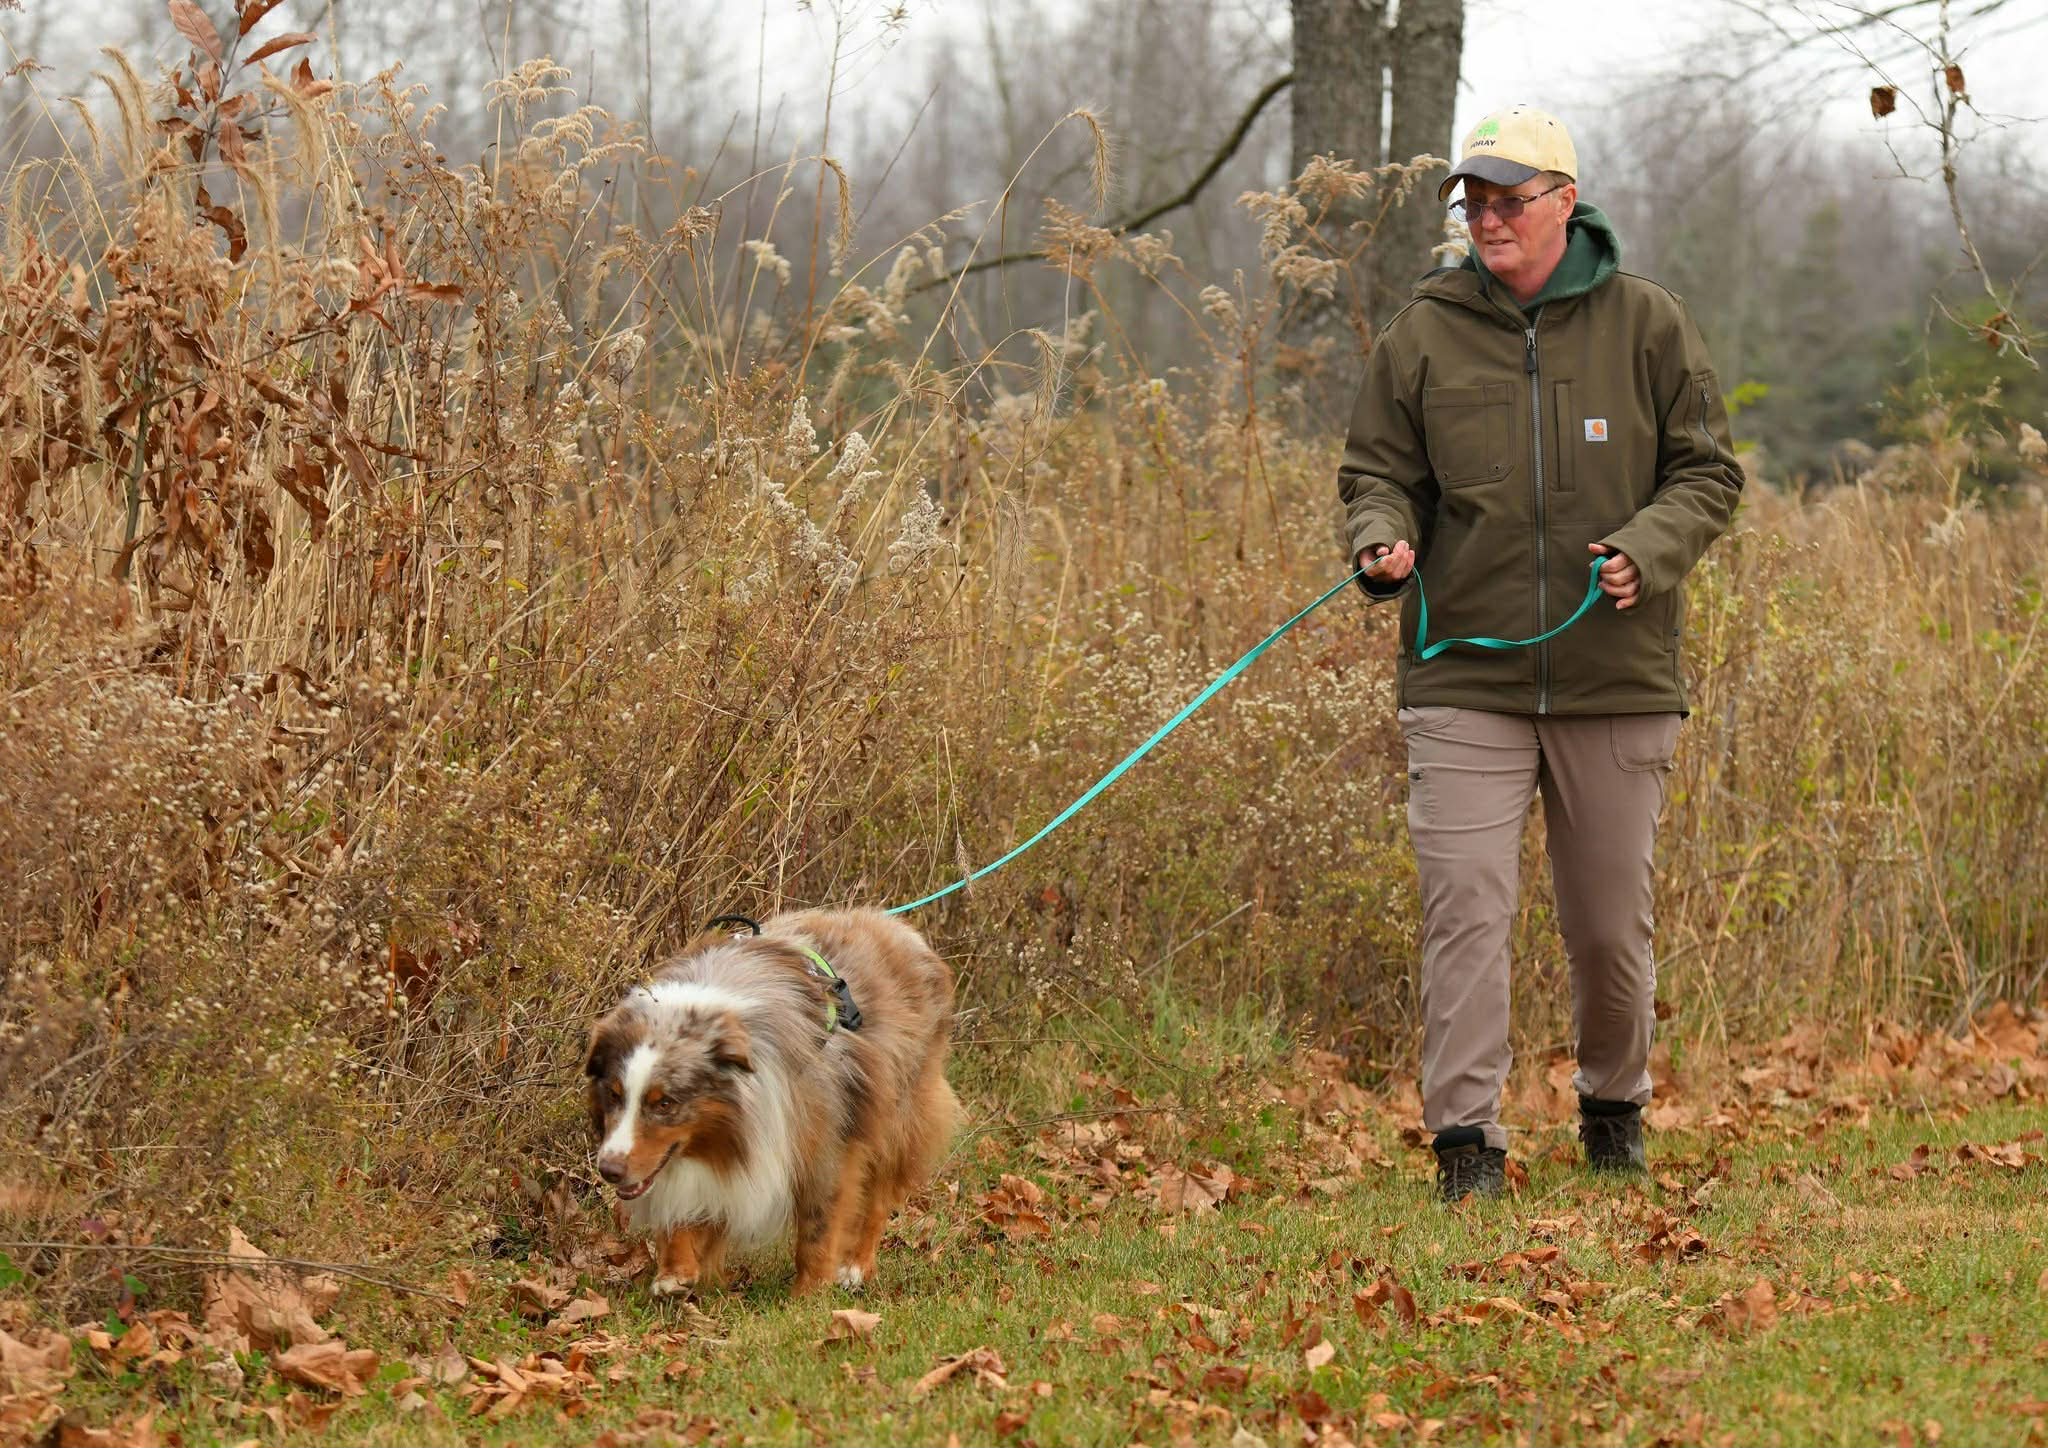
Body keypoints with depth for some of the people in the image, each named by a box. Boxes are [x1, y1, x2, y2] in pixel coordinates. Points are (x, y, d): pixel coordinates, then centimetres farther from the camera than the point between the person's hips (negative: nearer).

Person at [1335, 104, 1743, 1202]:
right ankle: (1466, 1137, -7)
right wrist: (1381, 542, -12)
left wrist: (1649, 548, -13)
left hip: (1617, 678, 0)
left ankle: (1615, 1107, 32)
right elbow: (1379, 472, 11)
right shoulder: (1423, 332, 5)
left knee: (1610, 920, 10)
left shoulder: (1645, 324, 3)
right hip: (1463, 674, 0)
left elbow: (1708, 472, 6)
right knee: (1465, 906, -11)